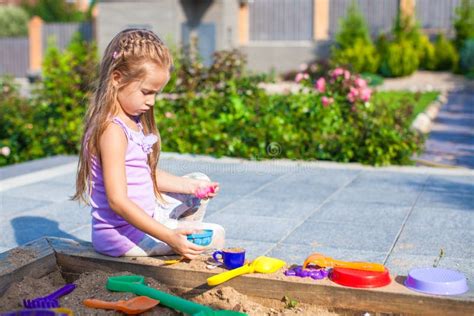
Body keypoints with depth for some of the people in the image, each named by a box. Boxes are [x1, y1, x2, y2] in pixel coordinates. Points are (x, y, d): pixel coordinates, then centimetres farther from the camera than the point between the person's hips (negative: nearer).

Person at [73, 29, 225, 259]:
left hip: (145, 215, 10)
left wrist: (190, 186, 3)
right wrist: (169, 237, -32)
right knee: (214, 235, -9)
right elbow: (117, 201, -28)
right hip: (122, 235, -10)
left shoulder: (133, 121, 8)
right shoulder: (113, 130, -24)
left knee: (200, 180, 20)